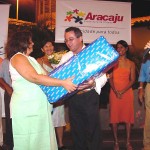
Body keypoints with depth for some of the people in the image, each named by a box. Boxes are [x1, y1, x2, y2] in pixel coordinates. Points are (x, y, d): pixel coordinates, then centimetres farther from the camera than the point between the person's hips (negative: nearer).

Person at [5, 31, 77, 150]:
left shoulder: (29, 59, 21)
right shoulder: (17, 58, -8)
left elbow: (42, 77, 18)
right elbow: (35, 78, -21)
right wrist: (63, 83, -23)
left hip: (37, 108, 9)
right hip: (27, 109, -8)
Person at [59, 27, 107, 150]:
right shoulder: (65, 57, 10)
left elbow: (103, 76, -9)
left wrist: (93, 83, -30)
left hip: (89, 97, -4)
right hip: (72, 98, 4)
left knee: (92, 130, 1)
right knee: (76, 131, 12)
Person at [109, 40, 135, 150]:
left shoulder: (131, 64, 9)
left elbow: (132, 80, 2)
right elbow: (110, 78, 1)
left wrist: (123, 91, -11)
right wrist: (116, 91, -12)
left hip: (127, 92, 1)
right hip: (114, 92, 0)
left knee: (128, 116, 0)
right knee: (115, 116, -1)